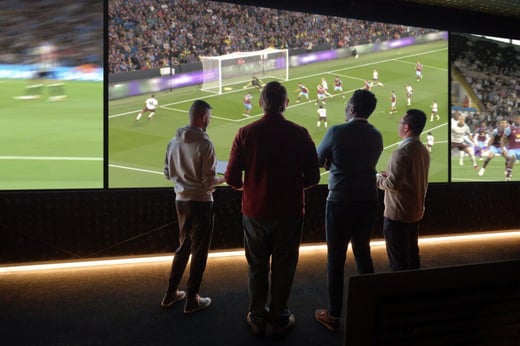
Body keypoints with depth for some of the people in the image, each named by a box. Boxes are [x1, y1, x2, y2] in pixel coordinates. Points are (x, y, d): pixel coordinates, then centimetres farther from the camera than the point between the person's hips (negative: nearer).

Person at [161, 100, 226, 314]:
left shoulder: (174, 141, 1)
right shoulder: (204, 143, -18)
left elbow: (168, 173, 9)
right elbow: (209, 181, -17)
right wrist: (224, 178, 2)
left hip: (181, 200, 7)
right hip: (201, 202, -6)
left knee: (184, 246, 22)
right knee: (199, 251, 9)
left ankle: (171, 294, 32)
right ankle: (191, 300, 21)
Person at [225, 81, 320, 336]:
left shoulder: (246, 133, -9)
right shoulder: (300, 134, -9)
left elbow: (232, 178, -8)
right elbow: (312, 178, -5)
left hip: (255, 211, 1)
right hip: (290, 212, 0)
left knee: (257, 267, 17)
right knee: (283, 267, 15)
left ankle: (257, 318, 32)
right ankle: (279, 318, 31)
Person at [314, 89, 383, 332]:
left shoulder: (337, 132, -11)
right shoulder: (376, 136, 5)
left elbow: (318, 160, 1)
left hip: (340, 202, -5)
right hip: (368, 201, 5)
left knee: (336, 259, 5)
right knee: (363, 253, 19)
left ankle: (333, 316, 15)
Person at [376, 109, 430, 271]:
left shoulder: (402, 153, -21)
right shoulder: (424, 150, 7)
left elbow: (393, 184, -24)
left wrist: (378, 178, -5)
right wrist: (389, 174, 10)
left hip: (397, 214, -9)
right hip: (416, 212, 9)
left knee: (398, 259, 3)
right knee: (412, 254, 19)